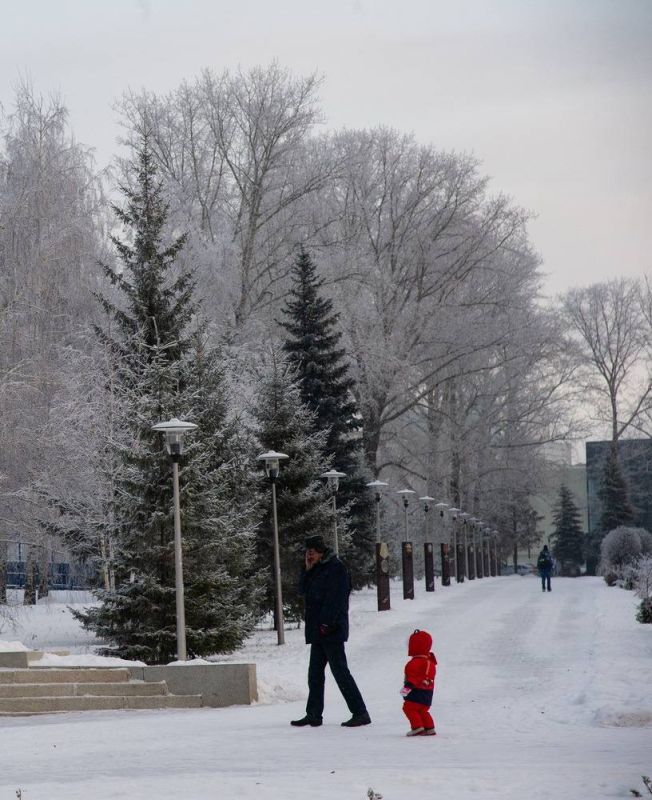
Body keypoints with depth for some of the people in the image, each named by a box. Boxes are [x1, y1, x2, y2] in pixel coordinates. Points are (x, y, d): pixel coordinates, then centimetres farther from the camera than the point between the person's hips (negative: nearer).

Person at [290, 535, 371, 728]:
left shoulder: (335, 568, -10)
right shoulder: (316, 570, 18)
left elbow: (336, 598, -17)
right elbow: (303, 590, 16)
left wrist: (326, 623, -21)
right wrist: (307, 570, 4)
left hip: (331, 630, -9)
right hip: (318, 632, 9)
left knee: (340, 672, -10)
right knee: (315, 673, 11)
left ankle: (360, 713, -8)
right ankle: (313, 714, 17)